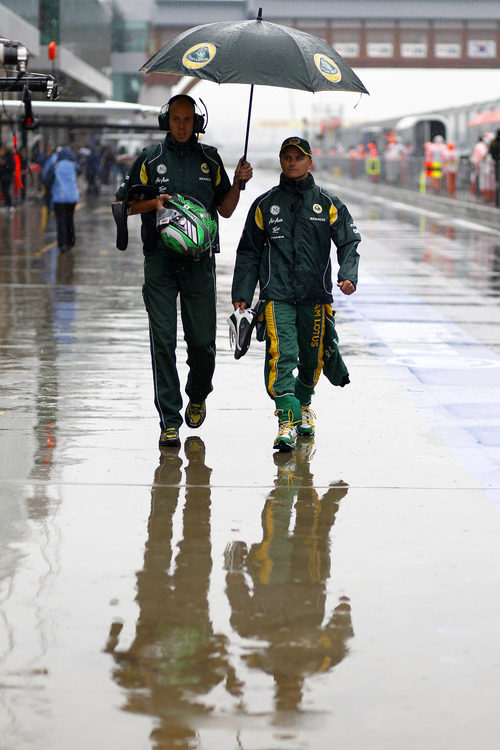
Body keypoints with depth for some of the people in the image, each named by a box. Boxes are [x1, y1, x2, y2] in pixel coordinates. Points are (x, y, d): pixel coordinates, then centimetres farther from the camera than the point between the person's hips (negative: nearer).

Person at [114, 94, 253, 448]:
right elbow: (124, 204, 10)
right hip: (160, 260, -1)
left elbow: (226, 209, 14)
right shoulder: (150, 159, 6)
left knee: (202, 340, 0)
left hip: (199, 262, 1)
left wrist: (238, 182, -2)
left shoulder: (210, 160, 11)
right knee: (163, 340, -5)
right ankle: (169, 421, -1)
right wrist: (154, 202, -7)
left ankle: (198, 397, 30)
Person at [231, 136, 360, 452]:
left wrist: (348, 275, -13)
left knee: (313, 356, 10)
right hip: (276, 295, -1)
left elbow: (349, 242, 5)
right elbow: (249, 251, 13)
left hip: (316, 295, 1)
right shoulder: (265, 205, 9)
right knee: (281, 355, -16)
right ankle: (288, 419, -22)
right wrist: (242, 293, 7)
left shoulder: (327, 203, 7)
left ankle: (303, 403, 38)